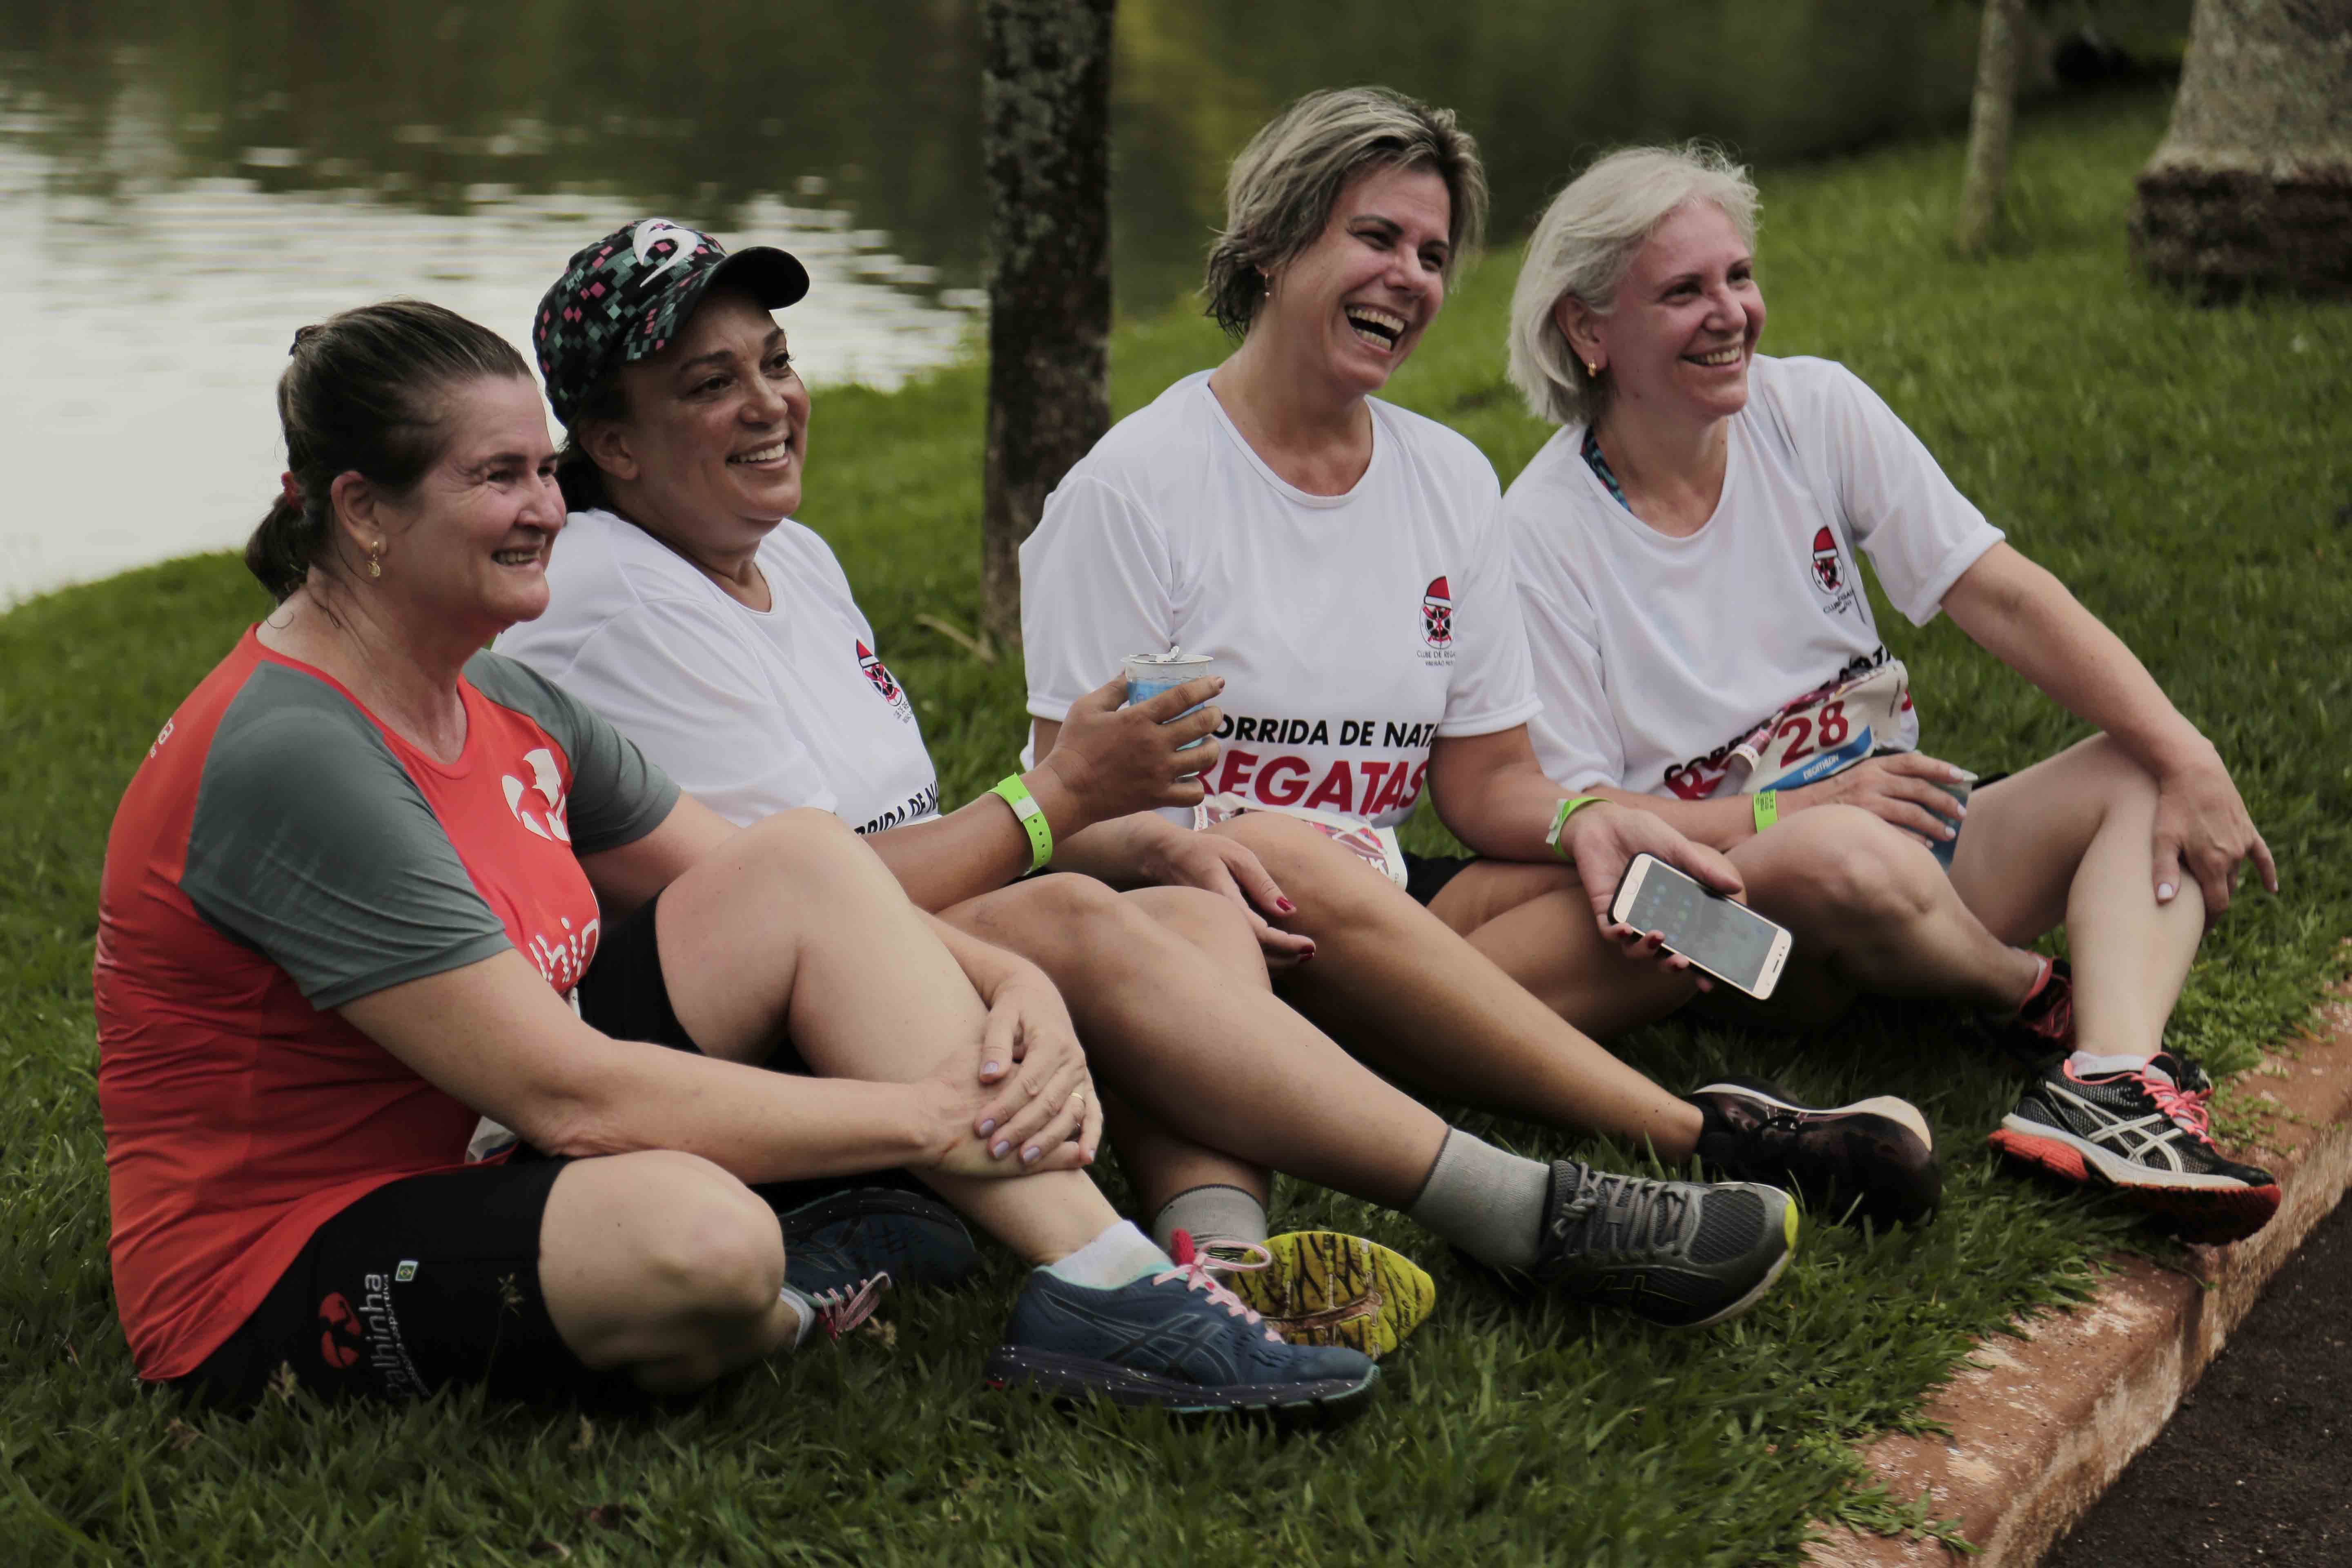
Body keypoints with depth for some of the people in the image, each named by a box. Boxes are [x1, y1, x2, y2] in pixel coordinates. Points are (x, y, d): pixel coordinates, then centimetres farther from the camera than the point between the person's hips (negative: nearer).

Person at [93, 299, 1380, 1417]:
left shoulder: (501, 704, 7)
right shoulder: (292, 757, -23)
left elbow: (780, 891, 10)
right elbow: (568, 1094, -27)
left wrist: (1015, 987, -8)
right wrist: (929, 1117, -22)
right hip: (284, 1284, -9)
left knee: (810, 860, -4)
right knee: (697, 1231, -40)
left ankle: (1099, 1292, -12)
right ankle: (757, 1313, -1)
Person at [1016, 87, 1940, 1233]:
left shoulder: (1452, 481, 12)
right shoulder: (1131, 486, -6)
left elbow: (1485, 777, 12)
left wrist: (1581, 822, -11)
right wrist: (1176, 843, -33)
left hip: (1369, 925, 6)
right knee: (1284, 853, -39)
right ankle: (1704, 1134, -41)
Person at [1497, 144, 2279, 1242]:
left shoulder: (1814, 410, 0)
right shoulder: (1542, 534, -11)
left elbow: (1999, 594, -5)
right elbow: (1572, 813, -11)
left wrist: (2188, 758, -16)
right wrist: (1797, 813, -24)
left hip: (1903, 835, 6)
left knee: (2147, 771, -15)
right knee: (1845, 860, -38)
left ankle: (2109, 1083, -39)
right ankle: (2048, 1003, -7)